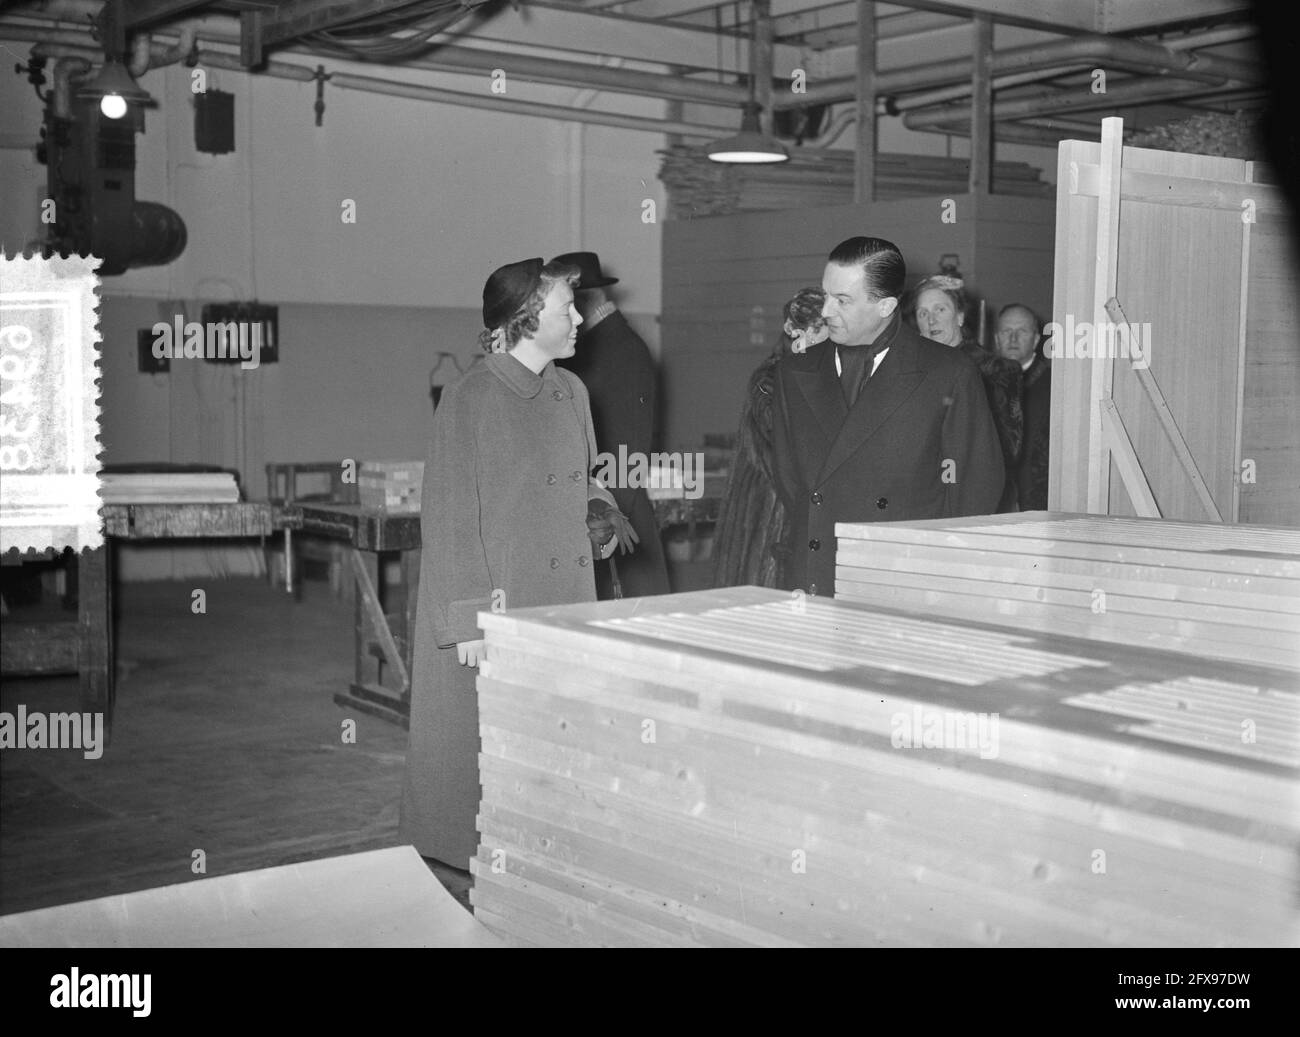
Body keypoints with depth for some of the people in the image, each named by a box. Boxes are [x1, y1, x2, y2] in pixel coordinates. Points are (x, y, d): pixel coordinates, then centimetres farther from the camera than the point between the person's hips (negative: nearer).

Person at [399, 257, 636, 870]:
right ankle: (467, 851, 20)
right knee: (483, 743, 3)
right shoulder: (470, 399, -12)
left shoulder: (571, 391, 9)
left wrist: (601, 516, 0)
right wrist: (467, 622, -15)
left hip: (565, 603, 6)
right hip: (496, 606, -6)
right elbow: (449, 518, -12)